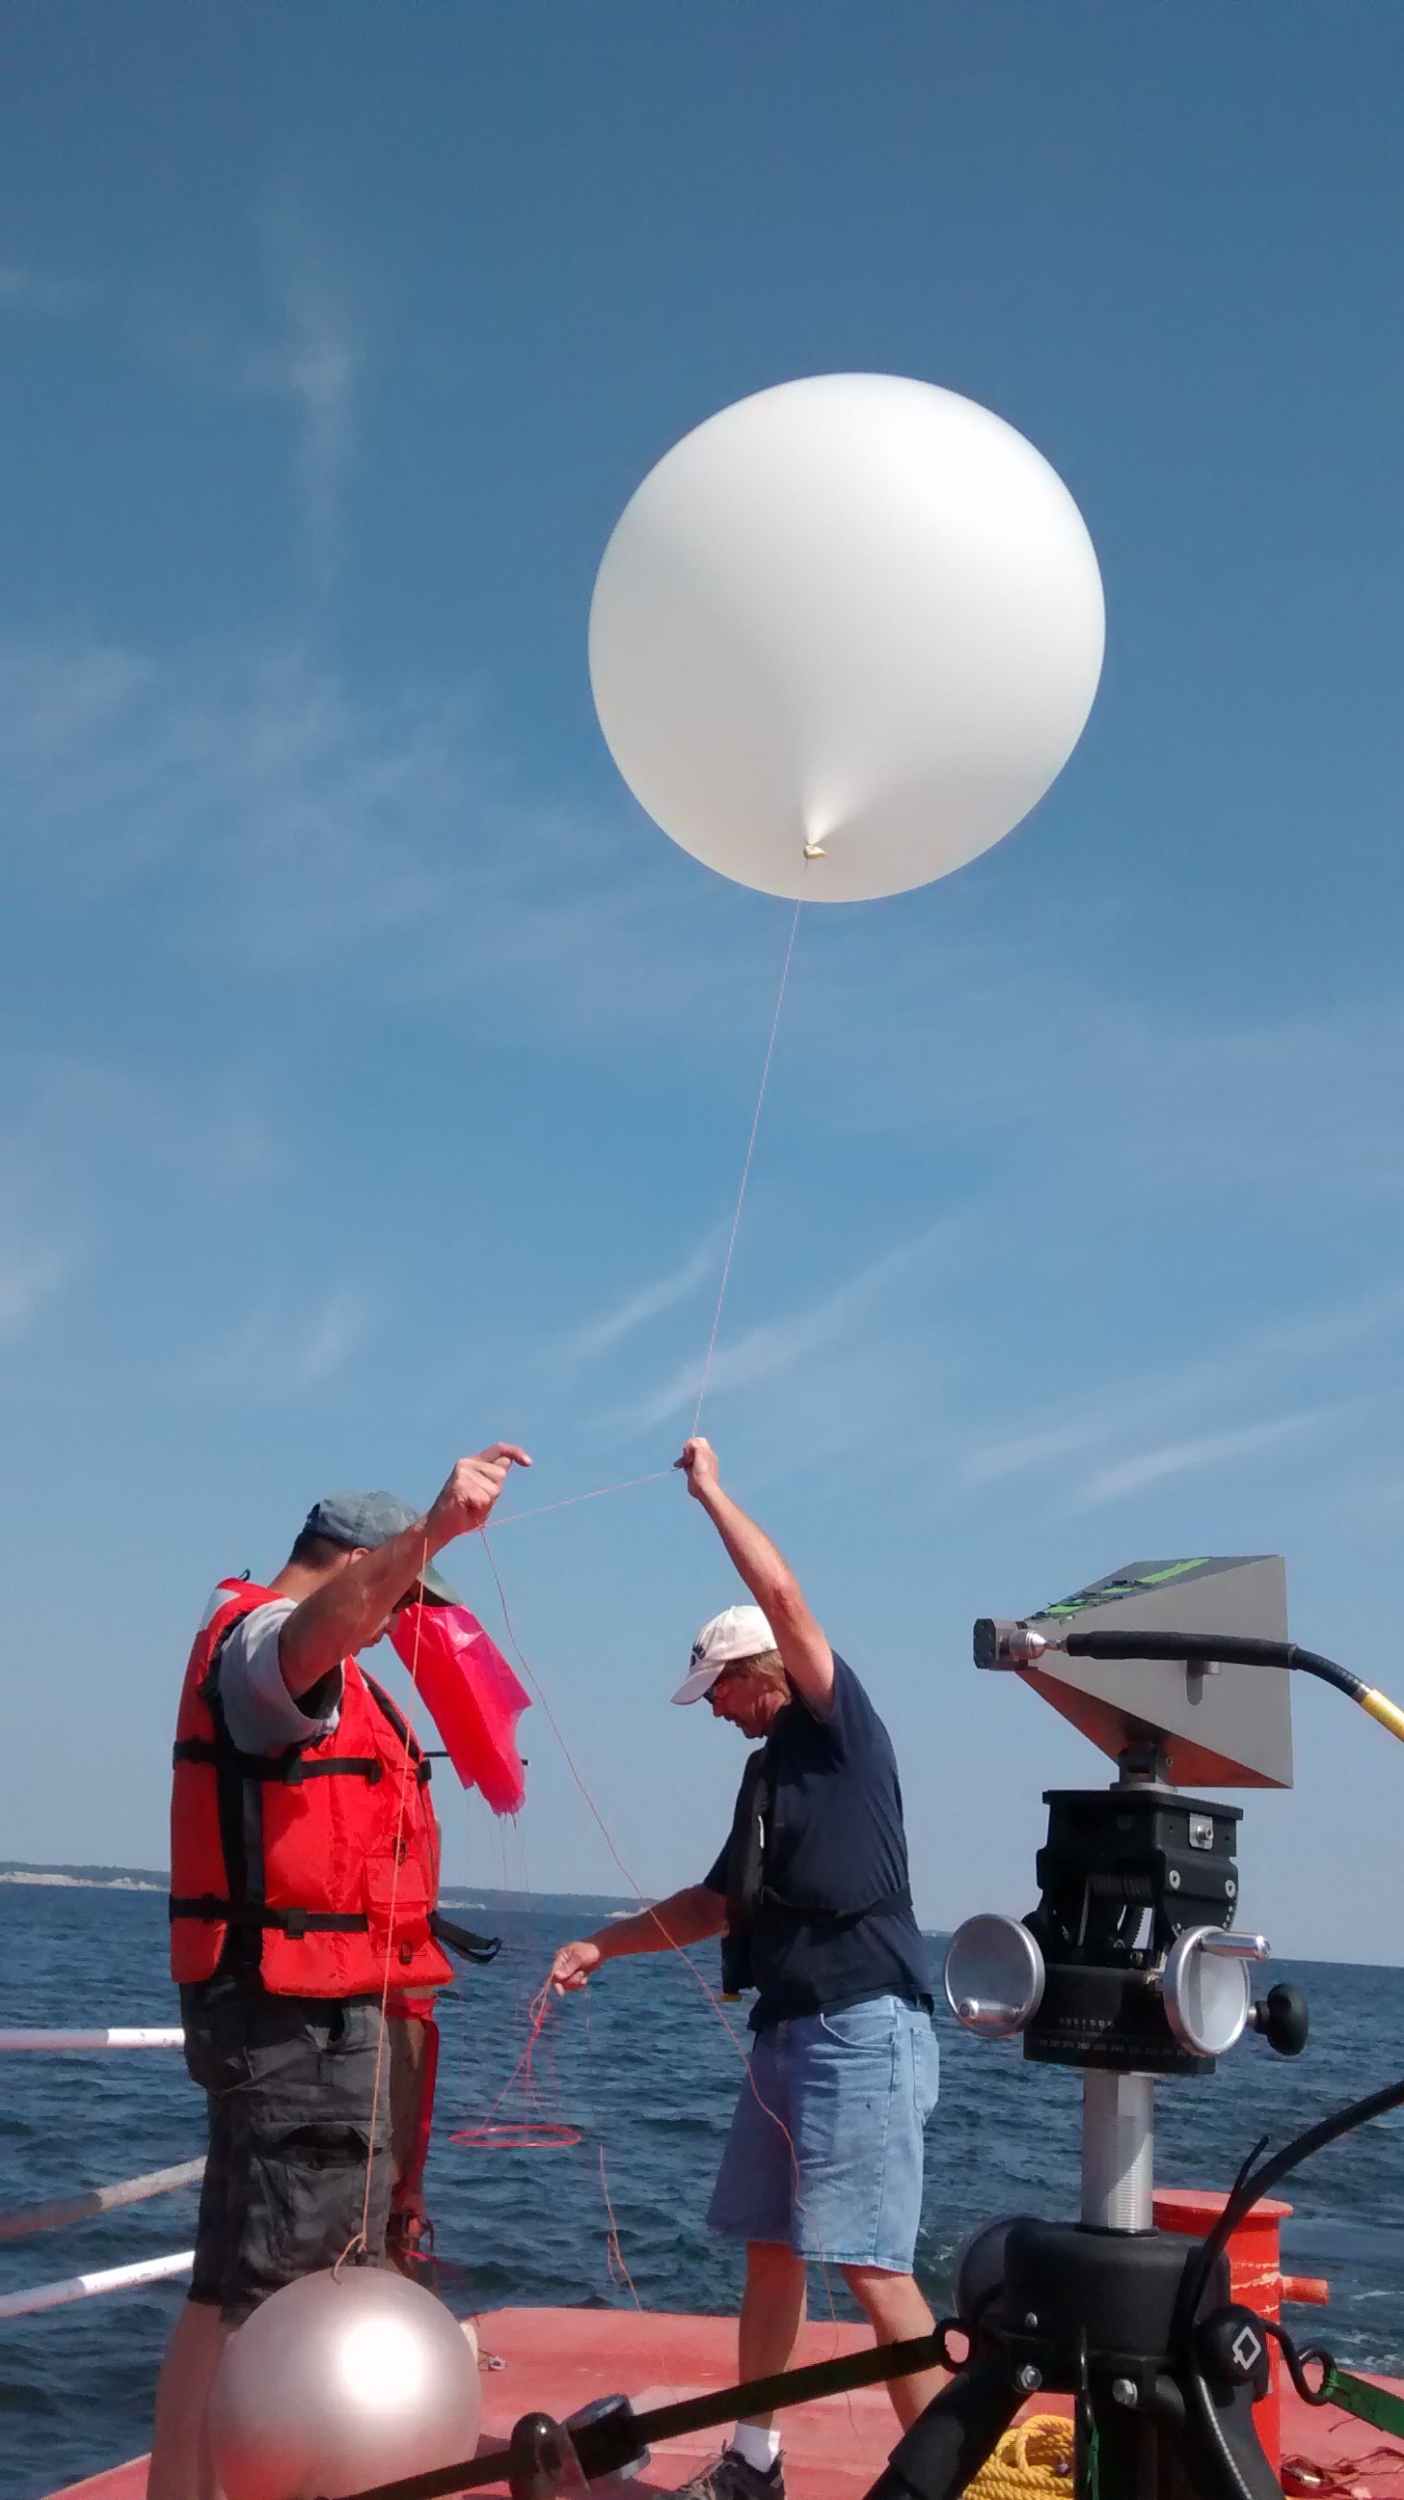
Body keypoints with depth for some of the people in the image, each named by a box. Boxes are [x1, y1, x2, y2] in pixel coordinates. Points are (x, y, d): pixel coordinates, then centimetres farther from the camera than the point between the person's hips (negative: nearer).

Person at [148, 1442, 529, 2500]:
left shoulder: (315, 1680, 19)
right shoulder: (258, 1640, -16)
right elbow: (326, 1620, -41)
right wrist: (429, 1534, -58)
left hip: (322, 2011, 11)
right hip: (294, 2013, -11)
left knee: (323, 2272, 21)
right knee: (243, 2289, -8)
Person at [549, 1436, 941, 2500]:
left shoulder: (844, 1730, -7)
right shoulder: (770, 1769, 16)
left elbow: (785, 1599, -20)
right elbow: (718, 1901, 21)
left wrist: (710, 1490, -11)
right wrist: (604, 1944, 16)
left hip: (865, 2031, -9)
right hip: (789, 2029, 9)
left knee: (872, 2265, -10)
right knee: (770, 2248, 14)